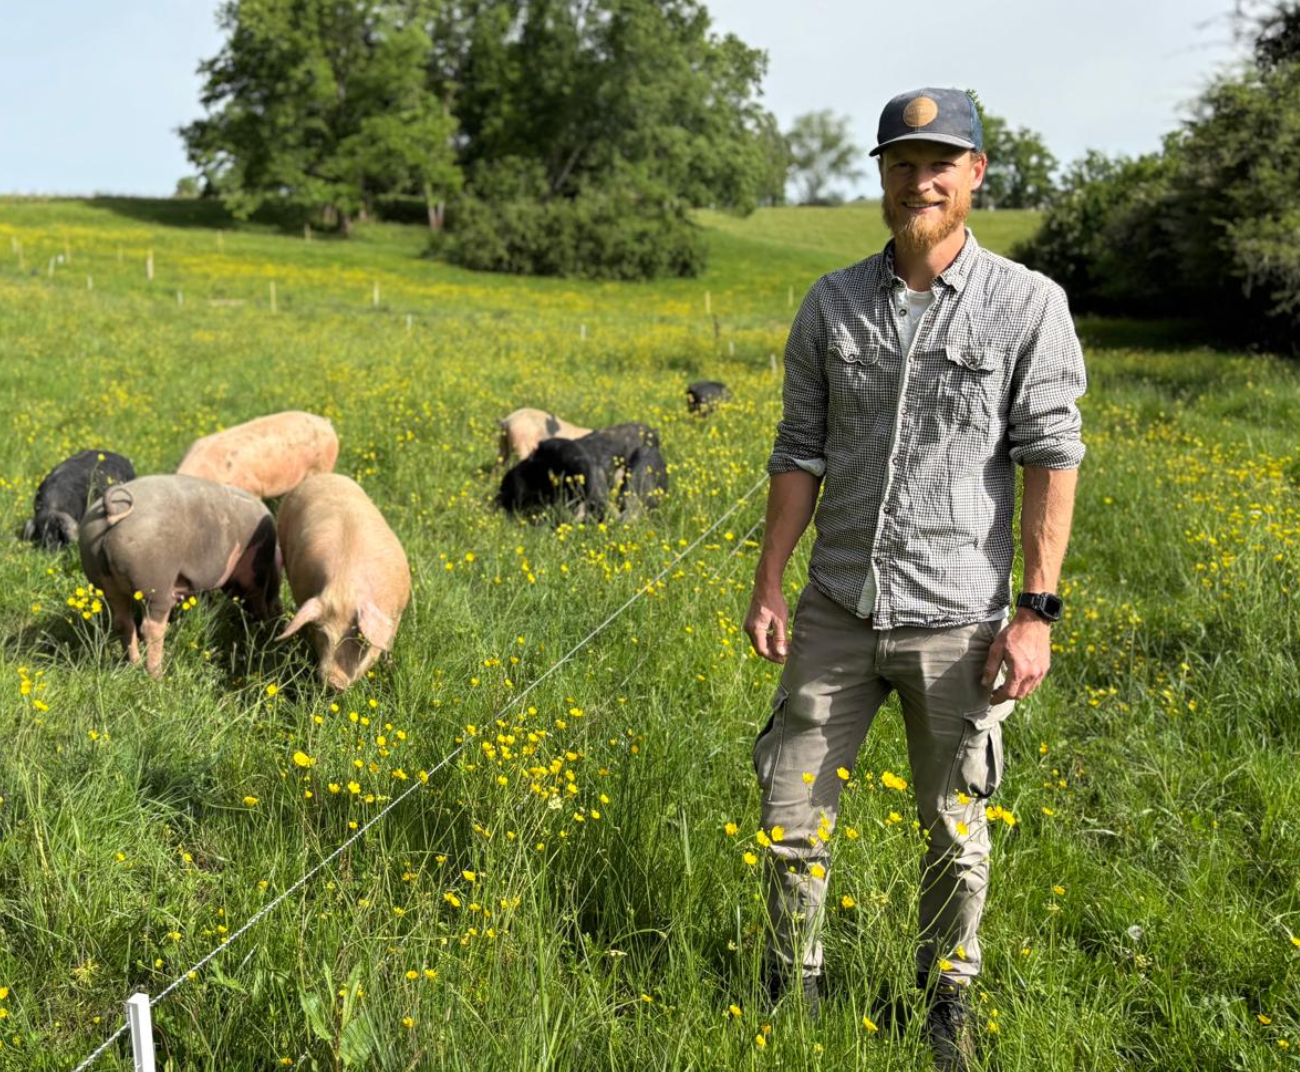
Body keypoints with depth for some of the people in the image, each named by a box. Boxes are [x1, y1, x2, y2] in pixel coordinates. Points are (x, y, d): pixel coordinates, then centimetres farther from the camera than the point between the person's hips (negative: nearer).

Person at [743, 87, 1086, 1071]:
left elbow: (1051, 460, -8)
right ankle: (794, 992, 28)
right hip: (837, 610, 3)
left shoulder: (1030, 305, -6)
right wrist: (768, 585, 2)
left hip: (956, 618, -2)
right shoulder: (833, 304, 2)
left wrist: (1037, 612, -13)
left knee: (955, 826, 12)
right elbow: (800, 451, 6)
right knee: (793, 811, 7)